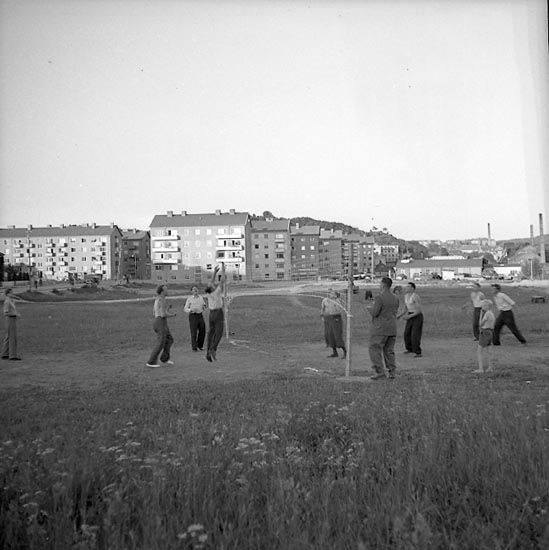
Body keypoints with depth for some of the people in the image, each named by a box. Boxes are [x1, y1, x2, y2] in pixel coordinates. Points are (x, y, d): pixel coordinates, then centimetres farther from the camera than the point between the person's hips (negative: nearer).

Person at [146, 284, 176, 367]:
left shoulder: (157, 300, 16)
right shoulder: (162, 301, -16)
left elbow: (154, 313, 22)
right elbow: (163, 315, -24)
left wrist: (167, 308, 22)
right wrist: (172, 315, -5)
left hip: (158, 323, 10)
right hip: (161, 324, -10)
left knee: (169, 340, 17)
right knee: (160, 344, -6)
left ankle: (164, 359, 18)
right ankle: (151, 362, -4)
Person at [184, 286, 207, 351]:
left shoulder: (201, 297, 10)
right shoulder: (189, 299, -3)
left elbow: (204, 306, 19)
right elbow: (185, 309, -2)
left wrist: (205, 306, -5)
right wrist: (191, 310, -21)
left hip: (200, 316, 4)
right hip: (193, 316, -4)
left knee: (202, 331, 2)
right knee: (194, 333, -4)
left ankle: (200, 345, 21)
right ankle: (194, 348, 7)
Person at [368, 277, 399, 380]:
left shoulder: (379, 297, -14)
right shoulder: (395, 298, 9)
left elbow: (374, 313, -18)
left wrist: (370, 308, 5)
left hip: (380, 329, -7)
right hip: (392, 329, 7)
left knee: (375, 349, 0)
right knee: (389, 350, 13)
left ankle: (380, 372, -6)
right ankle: (392, 372, 9)